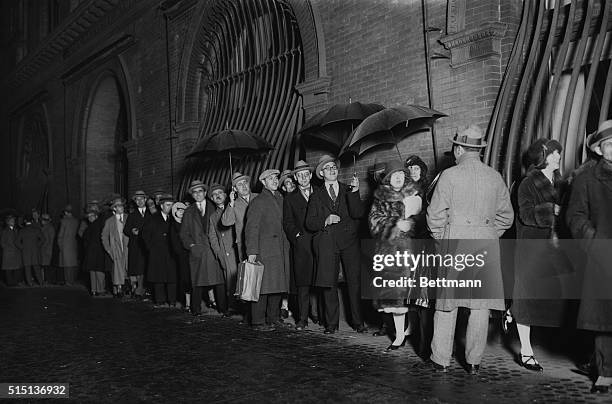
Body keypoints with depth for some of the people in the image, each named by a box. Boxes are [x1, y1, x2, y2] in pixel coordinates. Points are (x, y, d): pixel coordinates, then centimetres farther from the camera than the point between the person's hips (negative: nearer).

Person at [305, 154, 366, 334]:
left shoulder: (348, 190, 13)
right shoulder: (316, 196, 13)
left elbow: (358, 214, -3)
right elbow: (310, 223, 6)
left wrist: (355, 192, -15)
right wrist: (325, 221, -12)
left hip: (349, 240, 0)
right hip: (326, 242, 0)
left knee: (354, 282, -2)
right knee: (329, 283, 0)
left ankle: (358, 322, 8)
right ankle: (331, 323, 11)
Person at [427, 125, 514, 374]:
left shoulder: (450, 175, -6)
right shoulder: (495, 177, 6)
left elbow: (435, 214, -7)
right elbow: (506, 215, 10)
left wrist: (441, 239, 7)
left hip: (454, 241, -3)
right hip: (487, 243, 3)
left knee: (447, 302, 7)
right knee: (480, 304, 9)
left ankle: (441, 359, 14)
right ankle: (474, 361, 16)